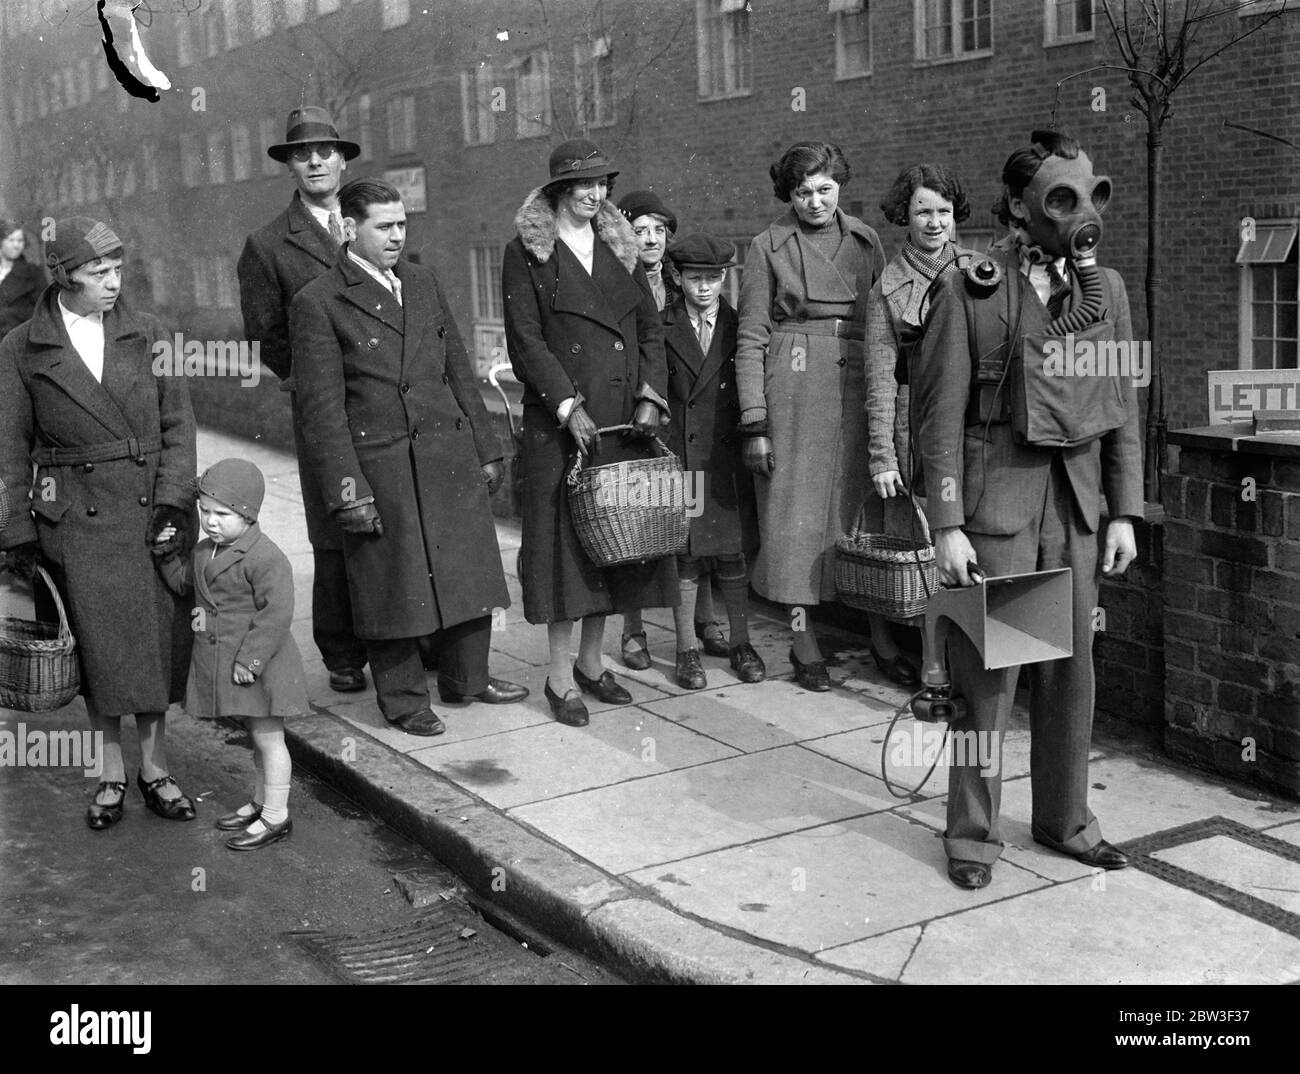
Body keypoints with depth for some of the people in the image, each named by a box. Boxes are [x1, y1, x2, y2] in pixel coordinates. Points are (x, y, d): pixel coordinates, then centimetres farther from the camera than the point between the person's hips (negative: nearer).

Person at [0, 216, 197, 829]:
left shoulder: (148, 334, 5)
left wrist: (174, 500, -7)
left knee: (160, 640, 4)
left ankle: (154, 767, 20)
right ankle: (111, 774, 17)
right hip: (78, 519, -1)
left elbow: (178, 424, 5)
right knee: (101, 647, 1)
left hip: (153, 508, 2)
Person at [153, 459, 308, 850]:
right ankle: (261, 801, 33)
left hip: (258, 661, -8)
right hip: (219, 660, 8)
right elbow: (184, 582, 25)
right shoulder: (205, 551, 8)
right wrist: (166, 553, 9)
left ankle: (276, 817, 10)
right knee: (257, 735, 20)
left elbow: (276, 614, -23)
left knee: (267, 735, 1)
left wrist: (250, 659, -25)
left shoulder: (266, 558, -20)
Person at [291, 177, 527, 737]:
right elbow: (322, 407, -9)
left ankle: (466, 677, 31)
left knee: (468, 571, 12)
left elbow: (458, 370, 16)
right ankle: (403, 697, 22)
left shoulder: (423, 281, 13)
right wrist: (347, 491, -14)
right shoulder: (318, 303, -6)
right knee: (394, 585, 4)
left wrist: (486, 450, 13)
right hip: (380, 468, -5)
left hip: (450, 455, 6)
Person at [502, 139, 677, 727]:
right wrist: (568, 407, -15)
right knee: (565, 540, -3)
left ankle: (591, 664, 21)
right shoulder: (526, 252, 0)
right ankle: (560, 677, 5)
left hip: (624, 419, 5)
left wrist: (651, 396, 0)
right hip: (559, 421, -5)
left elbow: (651, 328, 13)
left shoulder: (620, 246, 15)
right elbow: (525, 341, -7)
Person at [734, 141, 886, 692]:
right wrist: (754, 424, -7)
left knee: (854, 505, 3)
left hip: (858, 385, 3)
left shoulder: (865, 240, 11)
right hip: (793, 389, -3)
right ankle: (805, 642, 6)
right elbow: (750, 340, -1)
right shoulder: (768, 247, 2)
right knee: (797, 512, -2)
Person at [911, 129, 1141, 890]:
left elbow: (1124, 408, 11)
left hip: (1077, 499, 4)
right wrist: (947, 526, -11)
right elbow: (942, 414, -6)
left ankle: (1065, 818, 27)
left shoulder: (1106, 289, 9)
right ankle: (973, 833, 15)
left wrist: (1125, 512, 5)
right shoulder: (971, 291, -4)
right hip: (996, 499, -4)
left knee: (1072, 666, 11)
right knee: (987, 672, 1)